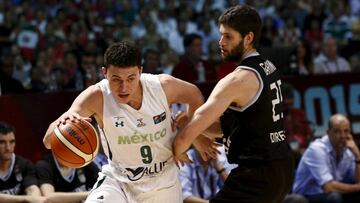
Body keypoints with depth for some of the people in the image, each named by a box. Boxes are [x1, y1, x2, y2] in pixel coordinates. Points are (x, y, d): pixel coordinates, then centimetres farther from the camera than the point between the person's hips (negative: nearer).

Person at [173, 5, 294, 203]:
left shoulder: (237, 80, -18)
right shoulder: (269, 68, 11)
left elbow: (188, 134, -21)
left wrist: (177, 151, 0)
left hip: (257, 174, -10)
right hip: (282, 170, 10)